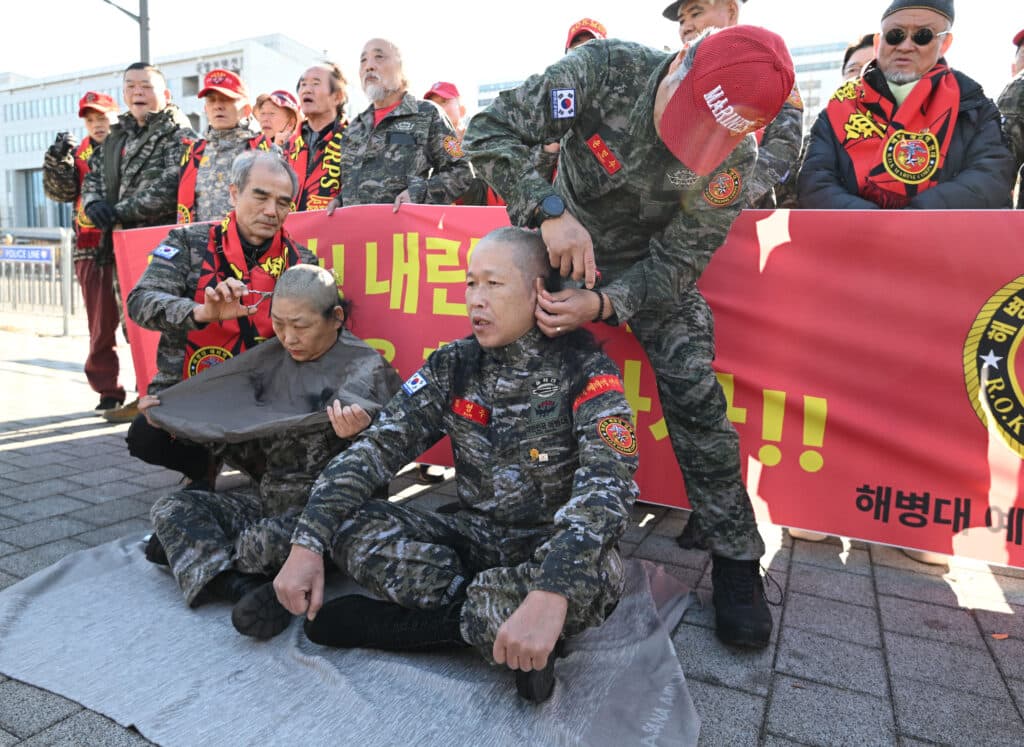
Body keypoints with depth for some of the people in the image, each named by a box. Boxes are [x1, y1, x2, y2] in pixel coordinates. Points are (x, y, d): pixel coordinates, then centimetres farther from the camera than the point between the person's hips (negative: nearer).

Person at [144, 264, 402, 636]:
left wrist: (356, 436, -41)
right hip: (270, 500, 7)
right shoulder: (274, 358, 8)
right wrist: (172, 415, 13)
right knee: (170, 508, -8)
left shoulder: (364, 367, -12)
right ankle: (243, 587, -26)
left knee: (268, 540, -35)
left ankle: (194, 550, -5)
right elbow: (254, 449, 16)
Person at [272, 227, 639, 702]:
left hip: (553, 552, -4)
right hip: (475, 538, 4)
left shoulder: (584, 371, -15)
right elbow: (377, 447, -6)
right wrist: (307, 544, -19)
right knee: (347, 526, -14)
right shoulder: (453, 365, -1)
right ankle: (497, 622, -15)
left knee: (591, 575, -37)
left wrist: (550, 594, -46)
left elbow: (607, 483, -30)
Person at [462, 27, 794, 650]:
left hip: (654, 269, -1)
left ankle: (735, 556, 1)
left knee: (694, 394, -13)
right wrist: (551, 211, -39)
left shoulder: (733, 159, -23)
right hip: (568, 248, 1)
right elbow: (491, 132, -25)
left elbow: (675, 264, -20)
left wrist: (602, 305, -37)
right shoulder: (605, 68, -25)